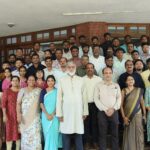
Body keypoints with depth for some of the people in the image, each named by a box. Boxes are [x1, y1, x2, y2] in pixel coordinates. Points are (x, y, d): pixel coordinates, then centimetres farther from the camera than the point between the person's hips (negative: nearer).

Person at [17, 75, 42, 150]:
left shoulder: (39, 90, 7)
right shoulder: (22, 90, 5)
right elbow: (18, 103, 0)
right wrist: (18, 115, -10)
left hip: (35, 117, 0)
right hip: (24, 117, 0)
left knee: (36, 135, -8)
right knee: (25, 135, 6)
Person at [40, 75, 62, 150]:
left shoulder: (57, 91, 1)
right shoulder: (43, 91, 4)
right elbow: (41, 104, -1)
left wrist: (52, 114, -13)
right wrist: (47, 114, -12)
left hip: (54, 116, -1)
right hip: (45, 115, 1)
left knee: (53, 134, -4)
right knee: (47, 133, 8)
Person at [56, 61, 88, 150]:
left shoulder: (81, 80, 7)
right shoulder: (62, 80, 4)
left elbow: (84, 96, 6)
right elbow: (59, 97, 1)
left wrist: (85, 111, 4)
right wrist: (59, 113, -3)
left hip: (78, 111, 1)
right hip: (66, 111, 0)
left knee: (79, 134, 5)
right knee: (66, 134, 4)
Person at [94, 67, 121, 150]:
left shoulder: (116, 85, 10)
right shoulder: (98, 85, 2)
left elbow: (119, 98, 5)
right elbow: (96, 99, -4)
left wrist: (113, 108, -9)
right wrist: (105, 109, -12)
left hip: (114, 112, 2)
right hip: (102, 112, -2)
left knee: (115, 134, 6)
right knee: (102, 134, 3)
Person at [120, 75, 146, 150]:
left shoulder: (139, 90, 2)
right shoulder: (124, 91, -3)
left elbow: (142, 102, 5)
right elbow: (121, 105, -4)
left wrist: (144, 114, 1)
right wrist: (124, 117, -10)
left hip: (137, 115, 1)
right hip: (128, 115, -1)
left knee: (138, 133, 4)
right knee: (129, 134, 7)